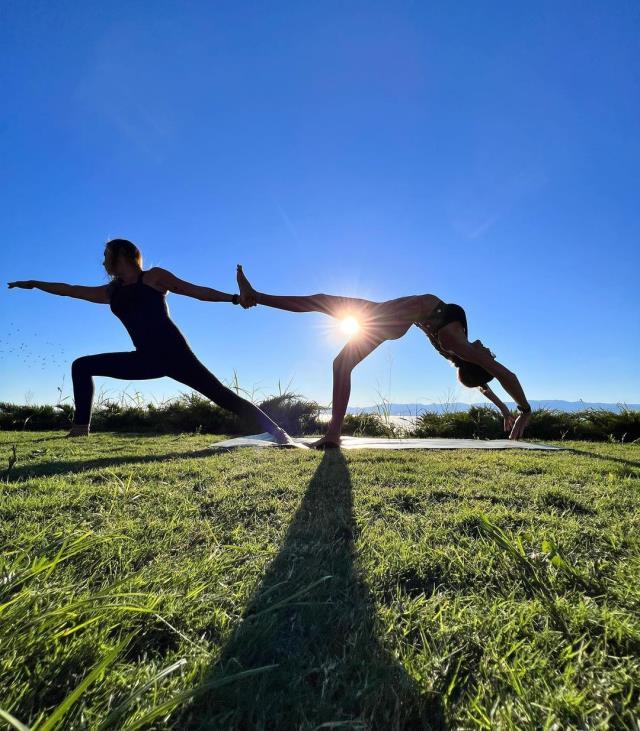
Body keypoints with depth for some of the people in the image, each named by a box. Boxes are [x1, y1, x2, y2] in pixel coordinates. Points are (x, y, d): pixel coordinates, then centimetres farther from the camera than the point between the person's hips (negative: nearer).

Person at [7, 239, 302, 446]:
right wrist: (35, 284, 41)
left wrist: (235, 298, -5)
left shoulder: (154, 276, 6)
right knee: (82, 366, 11)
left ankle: (278, 433, -19)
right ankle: (81, 429, 7)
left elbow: (196, 291, 2)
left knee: (220, 394, -16)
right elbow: (70, 290, 33)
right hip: (146, 359, 6)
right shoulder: (110, 292, 22)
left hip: (172, 352, -6)